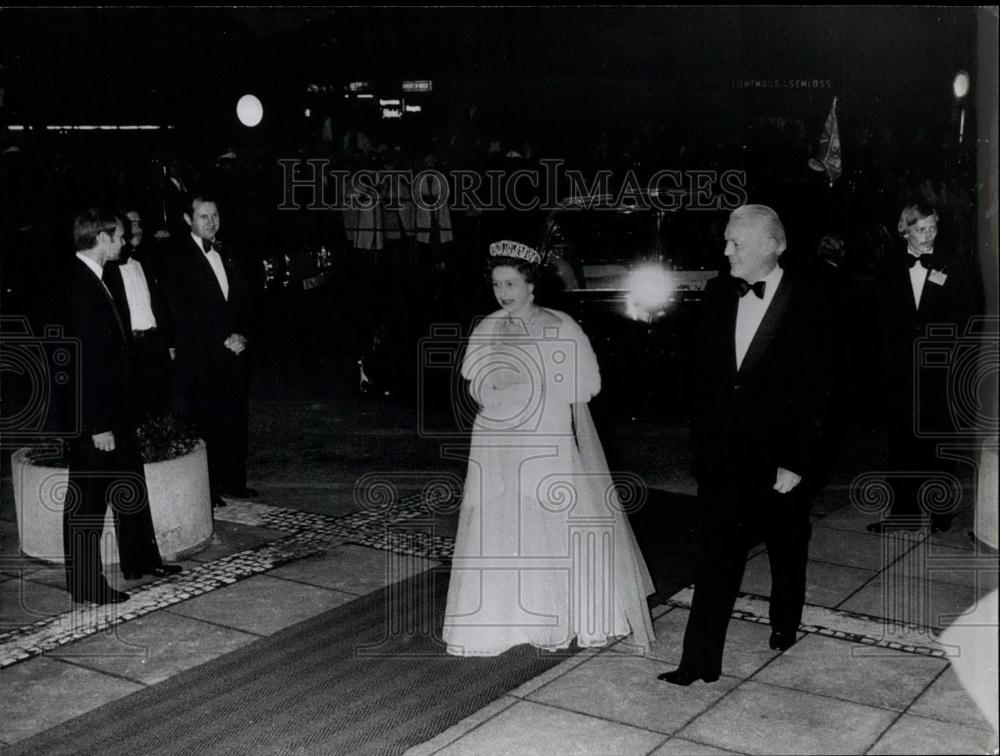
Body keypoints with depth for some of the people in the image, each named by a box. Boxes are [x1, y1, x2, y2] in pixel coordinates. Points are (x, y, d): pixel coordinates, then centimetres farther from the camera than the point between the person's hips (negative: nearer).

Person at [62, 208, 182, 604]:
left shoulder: (93, 280, 9)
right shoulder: (77, 287, -22)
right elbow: (83, 363, -24)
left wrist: (115, 417, 16)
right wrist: (97, 426, -22)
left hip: (113, 411, 10)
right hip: (91, 418, -10)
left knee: (131, 484, 19)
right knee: (87, 500, 2)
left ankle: (140, 560, 33)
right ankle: (84, 583, 14)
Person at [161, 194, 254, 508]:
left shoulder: (225, 254, 16)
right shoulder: (177, 258, -5)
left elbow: (242, 298, 16)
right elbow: (183, 311, -12)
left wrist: (241, 335, -2)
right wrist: (224, 340, -13)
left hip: (233, 350, 6)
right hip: (200, 356, -6)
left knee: (235, 420, 8)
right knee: (205, 422, -2)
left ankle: (233, 481, 19)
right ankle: (207, 490, 6)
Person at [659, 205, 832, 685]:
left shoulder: (806, 305, -12)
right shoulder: (718, 294, 1)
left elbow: (813, 391, -11)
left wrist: (796, 463, -13)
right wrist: (702, 439, 5)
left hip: (780, 459, -2)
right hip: (721, 454, 2)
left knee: (787, 550, 18)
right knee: (716, 555, 0)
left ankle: (785, 624, 42)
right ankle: (700, 660, 4)